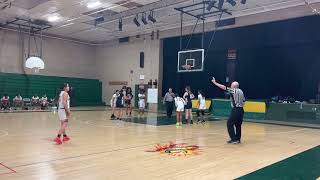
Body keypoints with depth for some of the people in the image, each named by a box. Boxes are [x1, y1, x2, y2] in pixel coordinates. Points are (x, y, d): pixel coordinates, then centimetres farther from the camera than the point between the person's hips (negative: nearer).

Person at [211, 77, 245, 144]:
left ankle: (234, 139, -3)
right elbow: (243, 102, 16)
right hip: (241, 110, 8)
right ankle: (238, 139, 19)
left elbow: (223, 87, -10)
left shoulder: (233, 91, -8)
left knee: (229, 124, -1)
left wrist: (215, 82, -4)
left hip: (235, 110, -8)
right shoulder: (241, 91, 14)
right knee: (238, 125, 14)